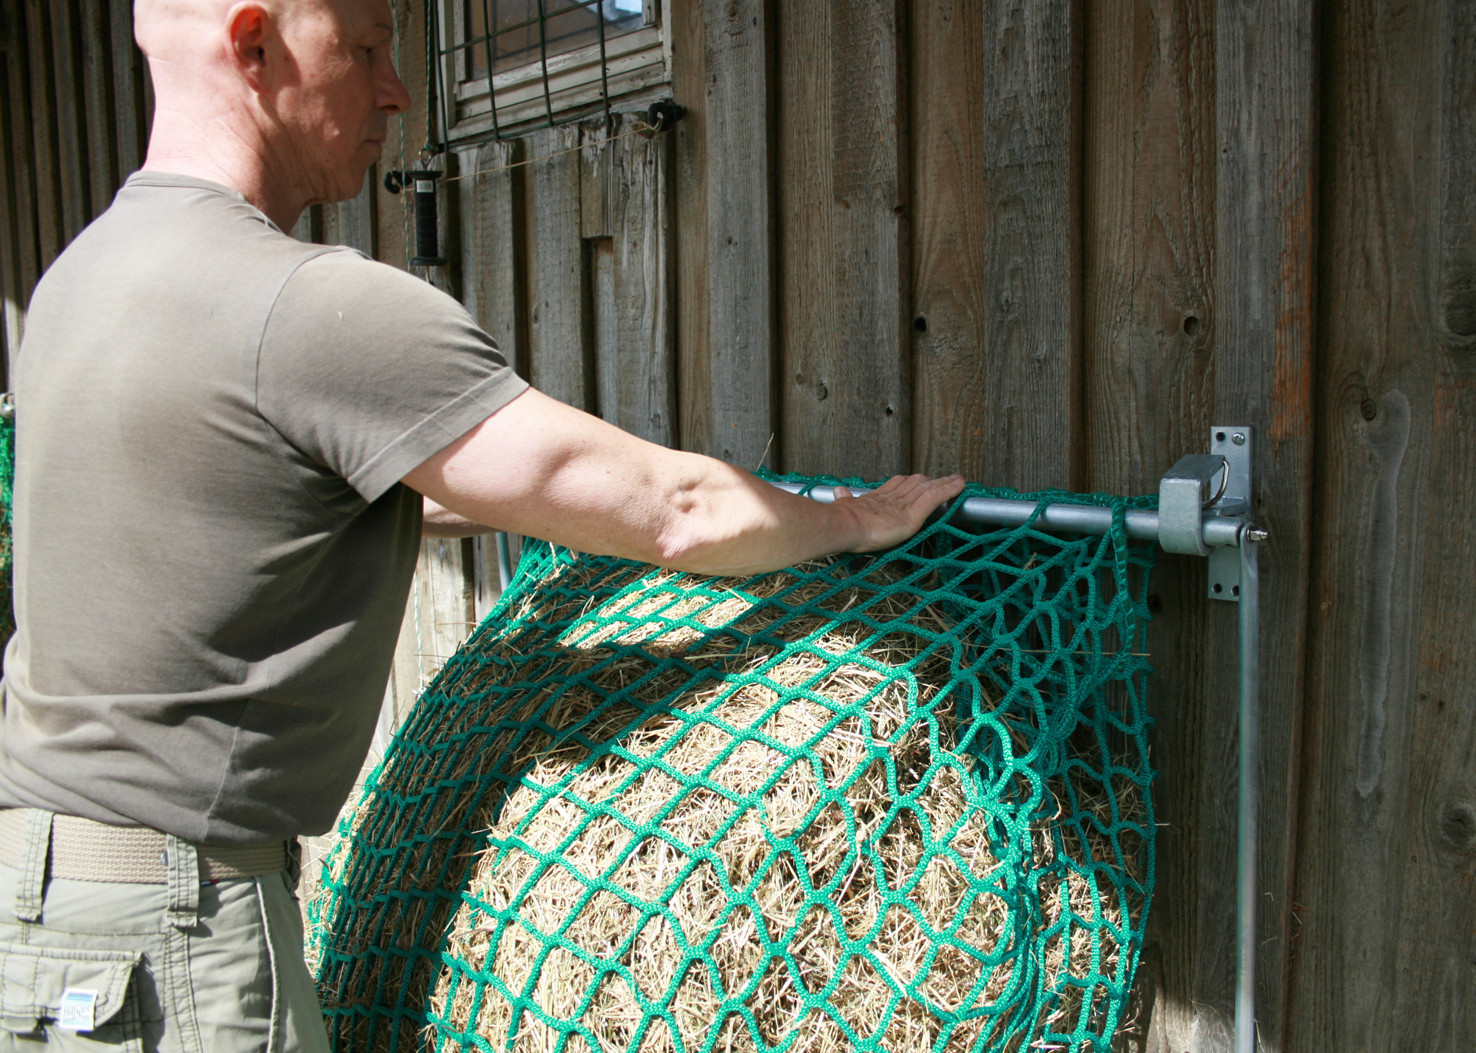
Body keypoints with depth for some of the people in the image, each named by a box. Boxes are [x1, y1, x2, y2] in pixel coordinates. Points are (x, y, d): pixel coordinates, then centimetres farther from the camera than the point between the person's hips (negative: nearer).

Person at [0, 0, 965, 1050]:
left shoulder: (88, 268, 6)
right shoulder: (319, 308, -24)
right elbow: (676, 517, -21)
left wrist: (517, 498, 25)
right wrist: (863, 518, -2)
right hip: (167, 934, -9)